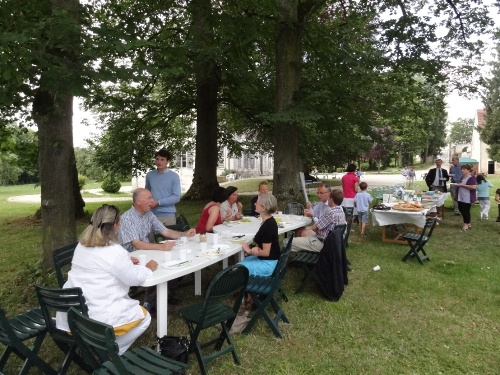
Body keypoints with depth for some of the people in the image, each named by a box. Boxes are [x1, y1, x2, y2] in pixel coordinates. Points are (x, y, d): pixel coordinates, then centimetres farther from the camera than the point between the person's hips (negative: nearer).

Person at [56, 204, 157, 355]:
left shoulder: (81, 246, 5)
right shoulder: (115, 251, -19)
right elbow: (135, 278, -10)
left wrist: (126, 263, 21)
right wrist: (148, 268, 9)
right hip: (95, 318, -8)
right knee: (144, 317, 11)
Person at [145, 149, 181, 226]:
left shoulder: (174, 176, -5)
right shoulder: (149, 175, 6)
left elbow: (177, 197, -9)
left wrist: (158, 202, -15)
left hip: (168, 215, -2)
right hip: (152, 214, 3)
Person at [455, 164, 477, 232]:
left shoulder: (471, 178, -14)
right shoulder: (463, 177, 14)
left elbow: (474, 187, -26)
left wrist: (462, 185, -23)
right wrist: (458, 184, 12)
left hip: (467, 198, -9)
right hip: (461, 197, 9)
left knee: (466, 211, -3)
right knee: (461, 209, 13)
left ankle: (466, 224, 10)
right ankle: (468, 223, 27)